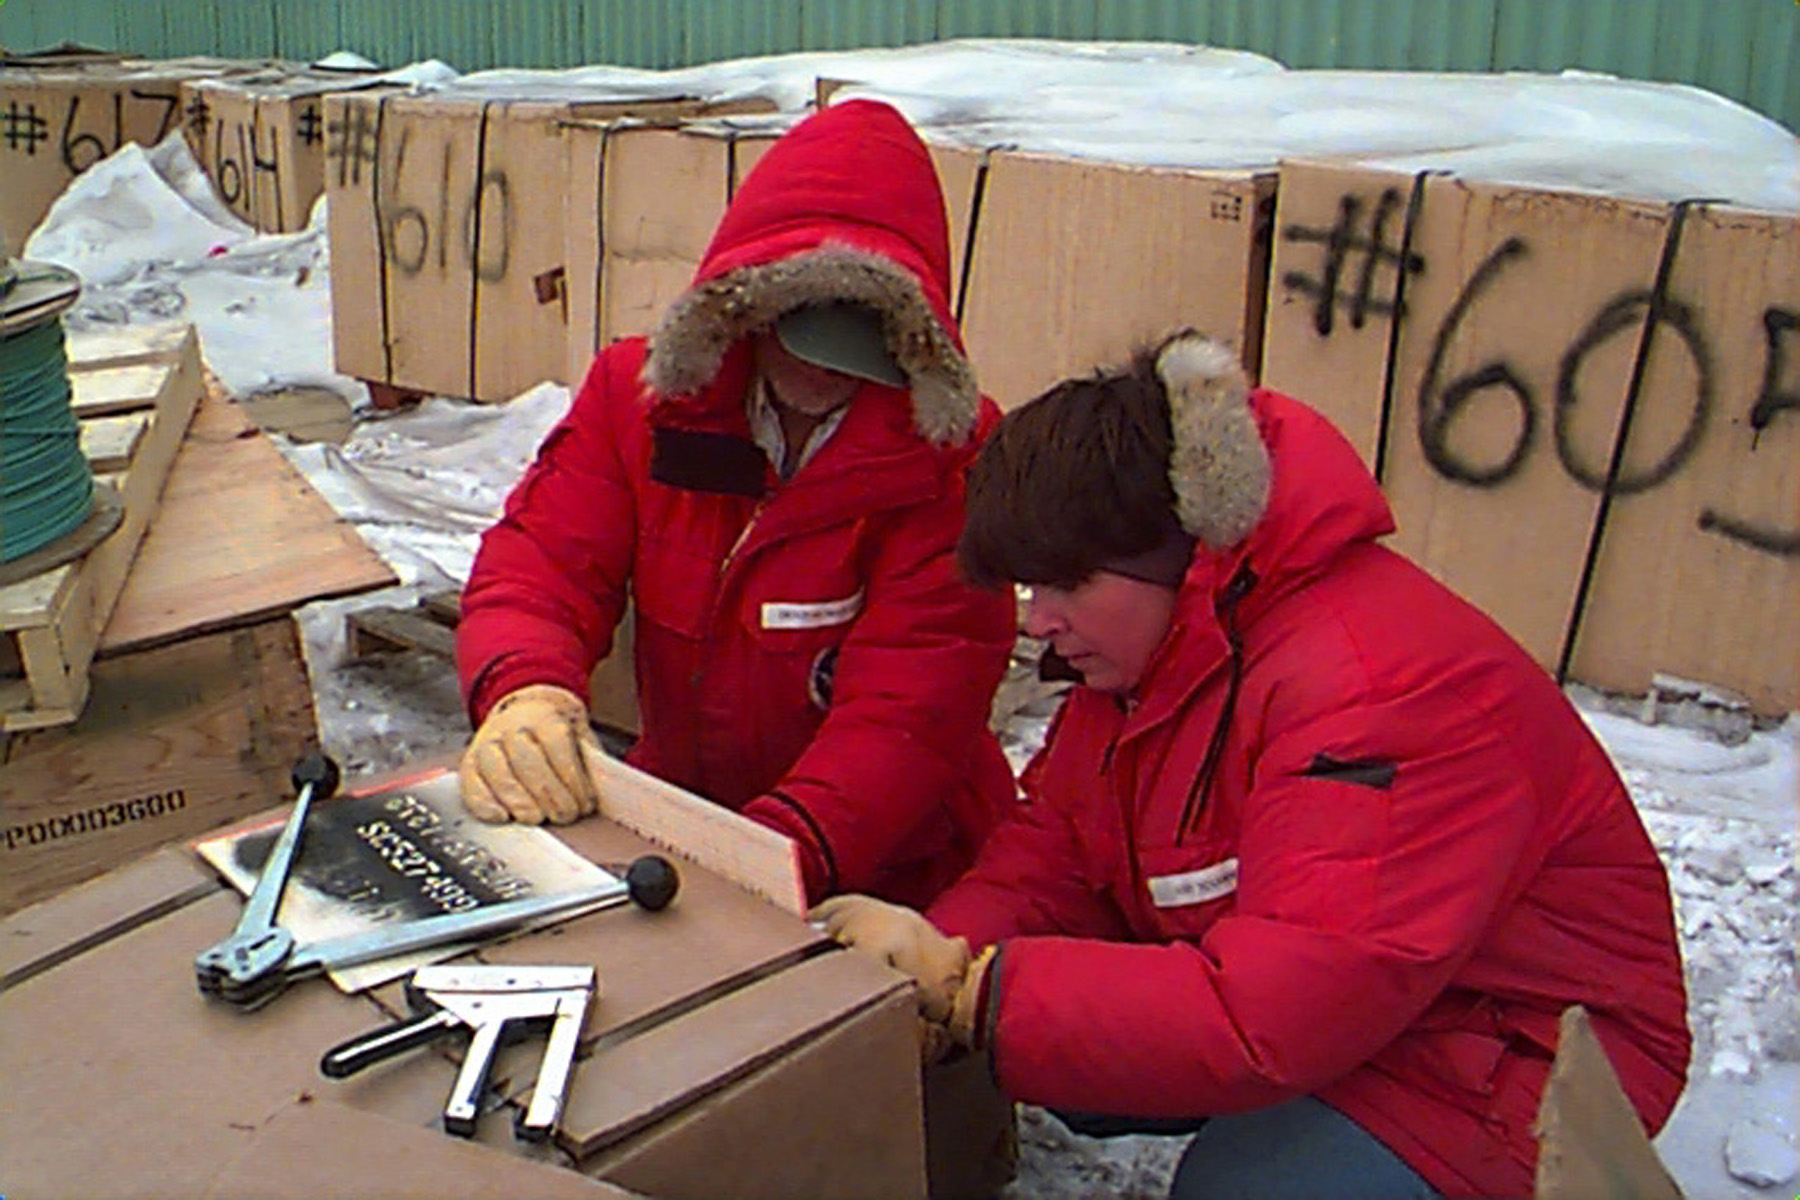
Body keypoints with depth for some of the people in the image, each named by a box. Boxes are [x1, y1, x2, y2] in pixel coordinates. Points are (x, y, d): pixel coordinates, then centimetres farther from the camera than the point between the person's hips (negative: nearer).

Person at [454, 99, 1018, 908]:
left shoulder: (950, 462, -13)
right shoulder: (635, 393, 1)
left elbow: (906, 718, -19)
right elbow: (536, 568, -4)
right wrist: (523, 692, -28)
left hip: (884, 881, -4)